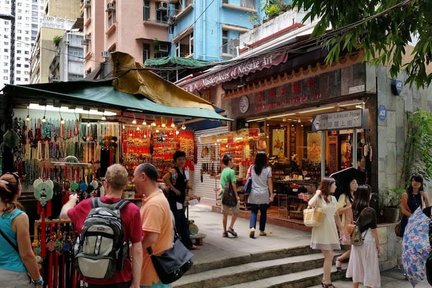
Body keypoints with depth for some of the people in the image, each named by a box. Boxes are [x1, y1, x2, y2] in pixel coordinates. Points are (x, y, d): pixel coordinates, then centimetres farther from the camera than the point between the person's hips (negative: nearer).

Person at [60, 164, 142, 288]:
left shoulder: (87, 205, -6)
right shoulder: (132, 211, -17)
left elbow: (63, 214, 15)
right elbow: (137, 250, -16)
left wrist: (72, 200, 35)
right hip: (120, 278, -2)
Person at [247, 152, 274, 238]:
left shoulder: (251, 168, -1)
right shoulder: (267, 169, -5)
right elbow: (269, 183, -5)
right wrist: (271, 194, 0)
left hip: (253, 194, 1)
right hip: (264, 194, -1)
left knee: (253, 212, 7)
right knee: (263, 212, 12)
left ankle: (252, 227, -14)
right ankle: (262, 230, 21)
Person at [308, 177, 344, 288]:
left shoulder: (333, 198, 11)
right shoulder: (319, 198, -10)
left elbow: (336, 215, 17)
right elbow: (310, 204, -34)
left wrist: (341, 229, 18)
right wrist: (317, 193, -19)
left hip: (331, 229, 7)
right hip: (322, 230, -7)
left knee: (329, 256, 11)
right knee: (329, 256, -7)